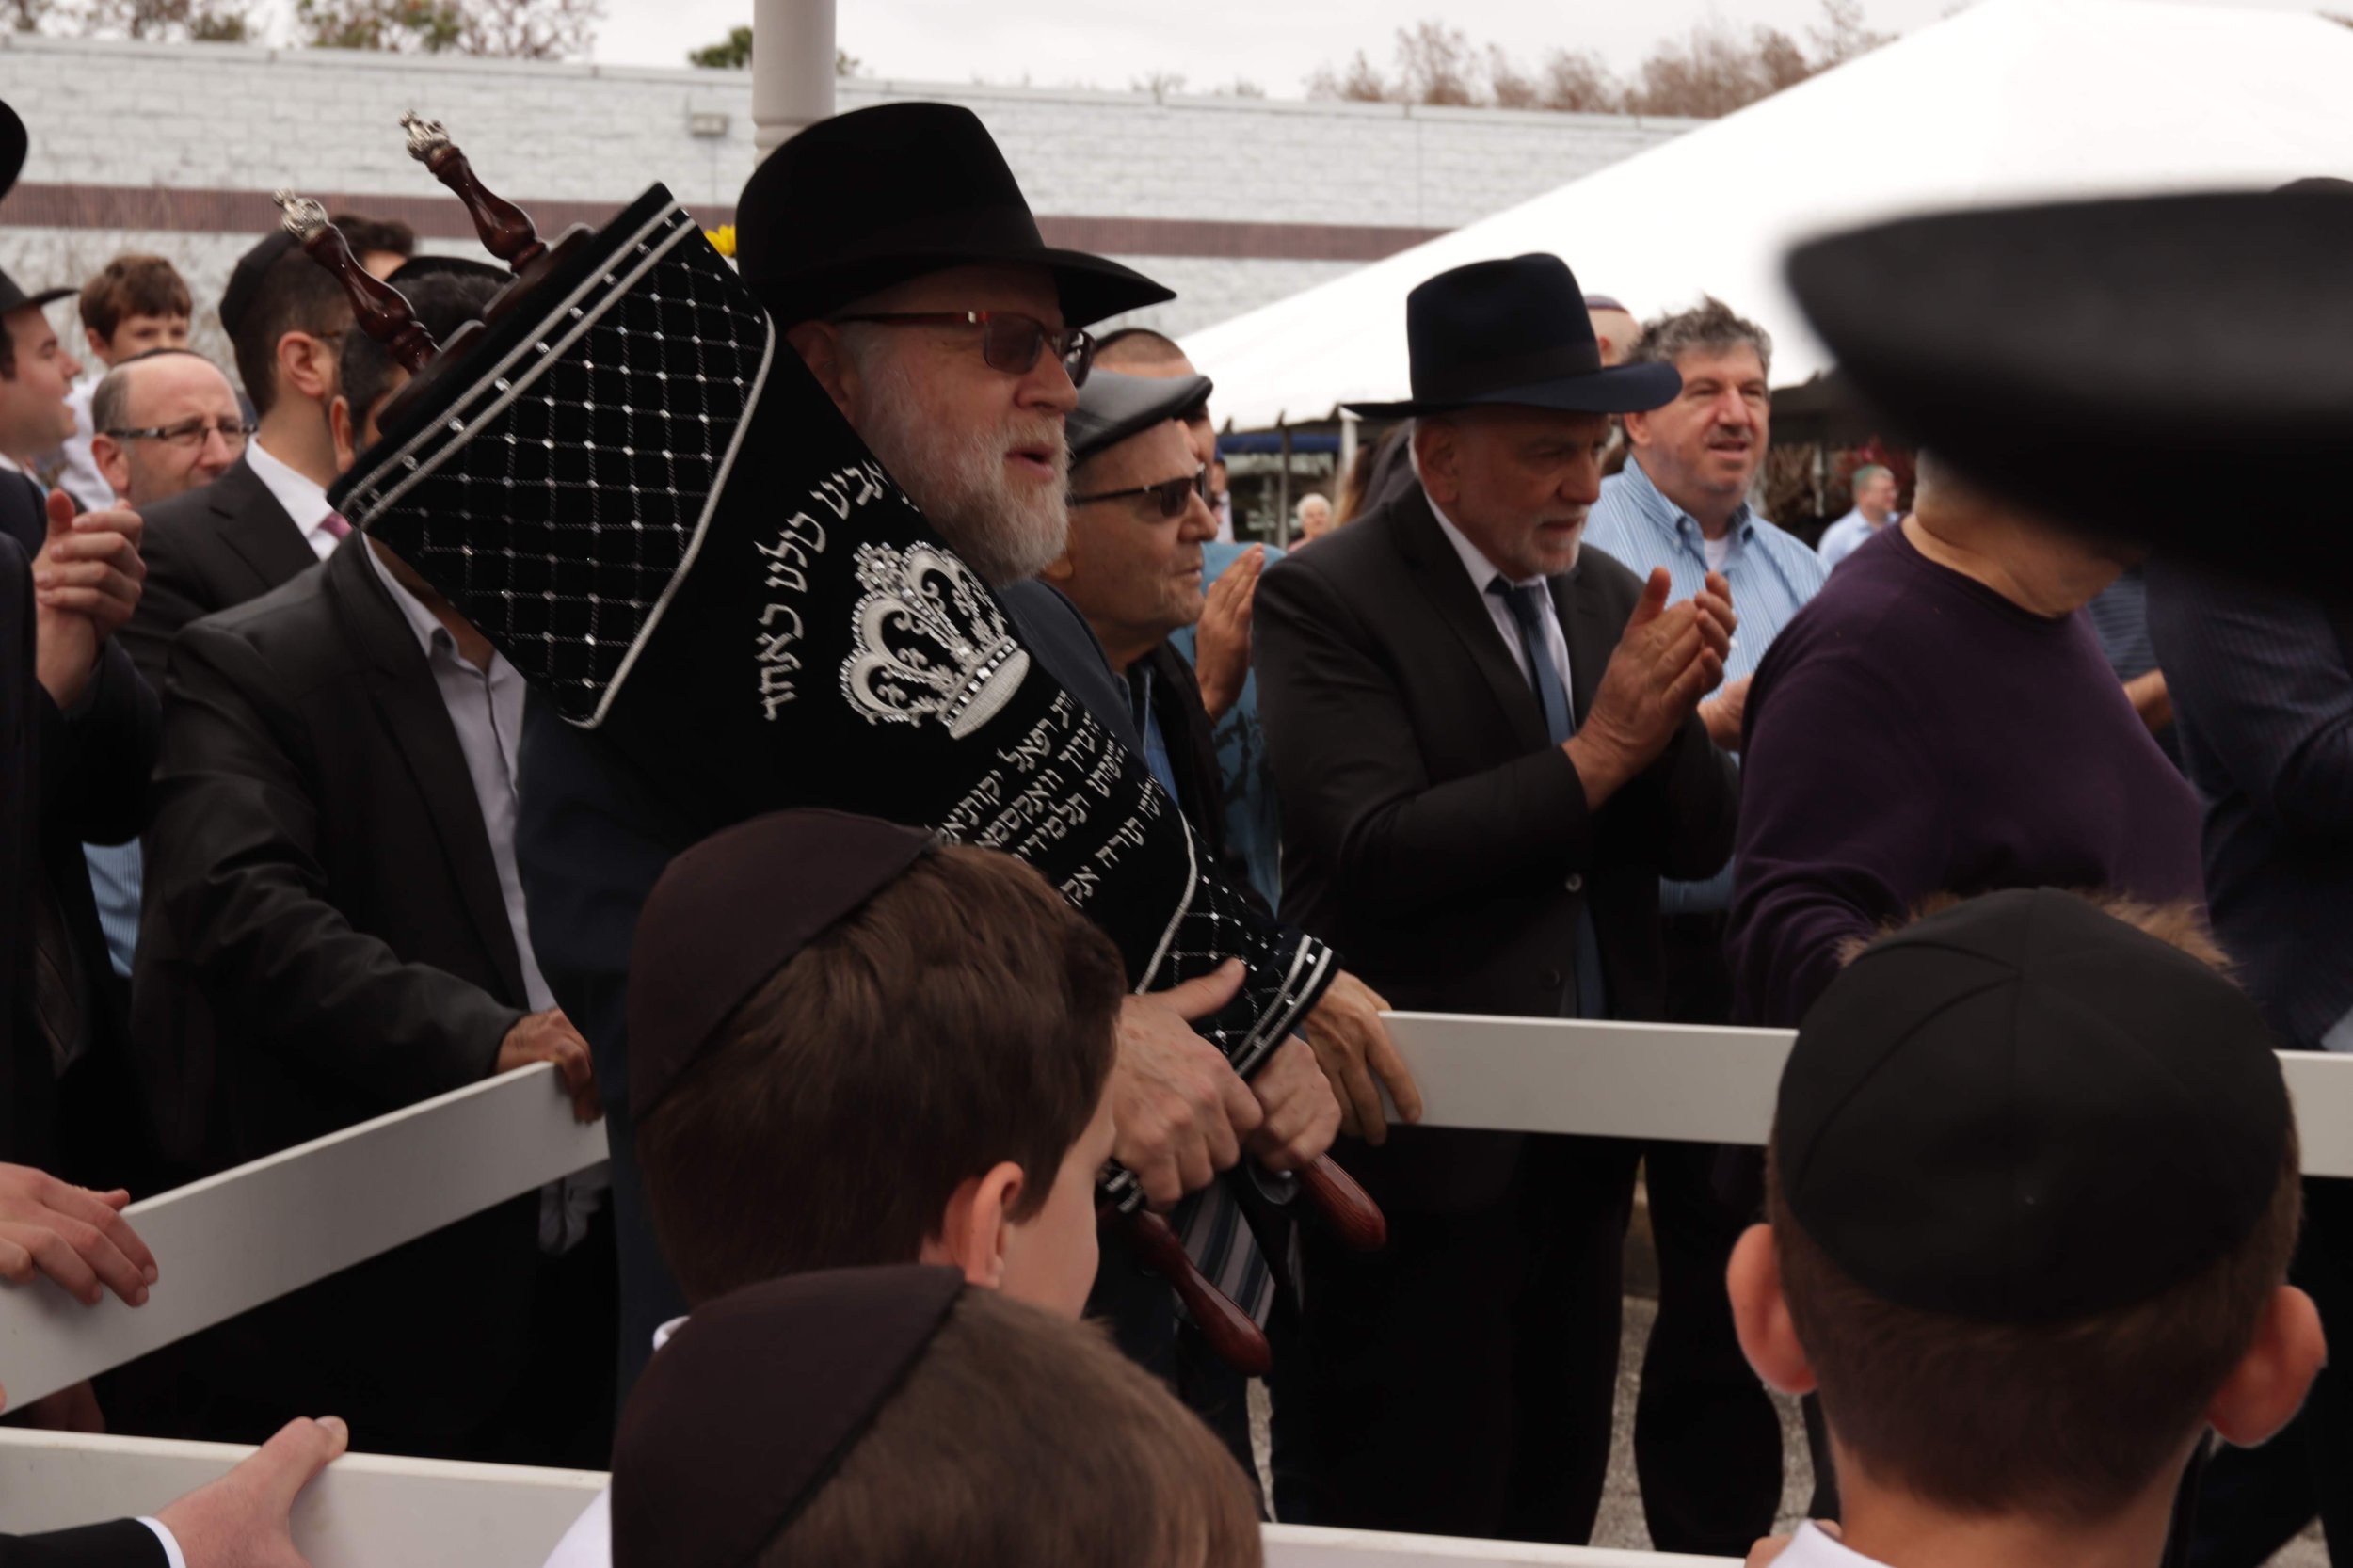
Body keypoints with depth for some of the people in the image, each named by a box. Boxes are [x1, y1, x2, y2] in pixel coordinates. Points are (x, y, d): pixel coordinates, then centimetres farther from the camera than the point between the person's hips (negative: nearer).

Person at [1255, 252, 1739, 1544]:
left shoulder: (1608, 596, 10)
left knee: (1554, 1500, 16)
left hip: (1587, 1134, 7)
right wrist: (1600, 748, -17)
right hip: (1428, 1140, -6)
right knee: (1412, 1522, 2)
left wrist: (1674, 708, -12)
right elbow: (1369, 855, -22)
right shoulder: (1326, 600, -11)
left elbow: (1699, 841, 8)